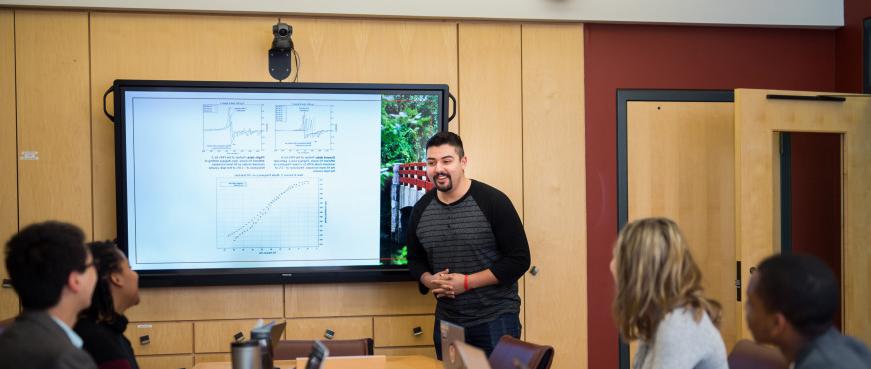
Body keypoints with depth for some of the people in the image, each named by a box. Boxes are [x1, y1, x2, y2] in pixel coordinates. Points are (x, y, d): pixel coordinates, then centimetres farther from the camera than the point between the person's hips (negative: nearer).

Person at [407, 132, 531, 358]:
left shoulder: (492, 201, -12)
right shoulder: (421, 209, 3)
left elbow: (519, 259, -13)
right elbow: (415, 260, 15)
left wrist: (467, 282, -19)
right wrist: (430, 281, -8)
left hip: (495, 319, -4)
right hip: (447, 321, 5)